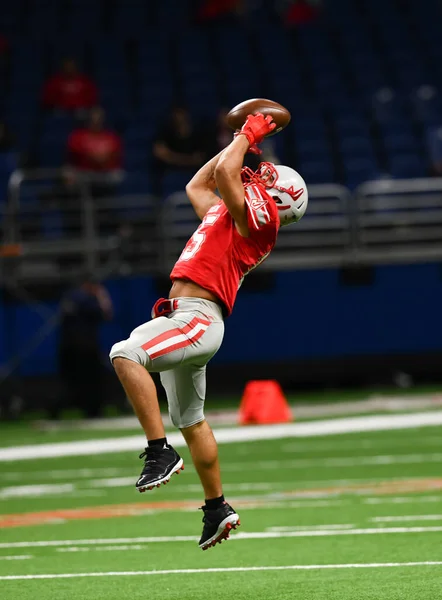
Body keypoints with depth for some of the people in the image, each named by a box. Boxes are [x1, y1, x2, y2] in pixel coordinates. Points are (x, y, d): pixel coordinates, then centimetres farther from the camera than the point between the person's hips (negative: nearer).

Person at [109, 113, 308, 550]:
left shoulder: (258, 217, -5)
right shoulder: (231, 216, 23)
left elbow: (225, 173, -16)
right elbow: (196, 186, 38)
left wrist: (248, 136, 1)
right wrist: (241, 141, 36)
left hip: (197, 318, -10)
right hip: (187, 321, 10)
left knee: (125, 354, -31)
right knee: (190, 420, 19)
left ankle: (159, 452, -29)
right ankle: (217, 509, 30)